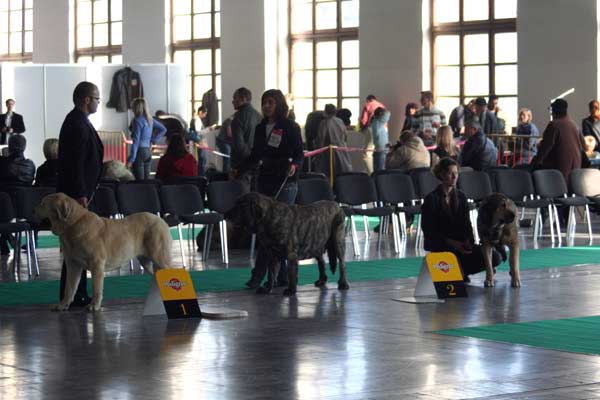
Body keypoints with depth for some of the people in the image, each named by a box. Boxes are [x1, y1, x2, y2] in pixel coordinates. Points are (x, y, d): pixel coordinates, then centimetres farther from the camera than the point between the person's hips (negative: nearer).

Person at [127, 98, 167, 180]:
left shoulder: (137, 120, -14)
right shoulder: (150, 119, 8)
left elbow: (136, 141, -17)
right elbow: (163, 129, 17)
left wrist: (130, 160, -17)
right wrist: (153, 140, 11)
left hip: (139, 151, -8)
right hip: (148, 151, 8)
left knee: (139, 180, -6)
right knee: (147, 179, 11)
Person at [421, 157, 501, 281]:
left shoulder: (460, 197, 12)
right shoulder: (432, 199, -6)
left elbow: (466, 225, 10)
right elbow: (429, 231, -11)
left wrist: (469, 242, -12)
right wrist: (452, 243, -22)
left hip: (460, 244, 6)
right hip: (439, 247, -6)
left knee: (495, 257, -13)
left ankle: (460, 271, 3)